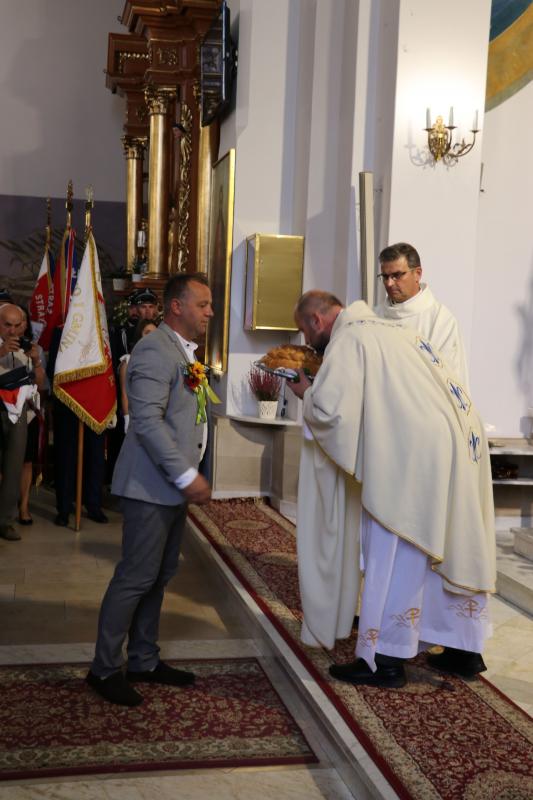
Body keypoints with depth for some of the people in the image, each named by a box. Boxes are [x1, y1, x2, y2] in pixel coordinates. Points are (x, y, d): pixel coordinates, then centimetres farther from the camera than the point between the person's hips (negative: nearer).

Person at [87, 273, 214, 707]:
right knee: (137, 577, -3)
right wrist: (186, 475, -22)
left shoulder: (185, 350, 15)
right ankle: (104, 668, 11)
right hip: (152, 485, -9)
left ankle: (144, 660, 26)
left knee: (160, 574, 14)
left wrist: (189, 473, 13)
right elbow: (148, 421, -23)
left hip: (174, 484, 10)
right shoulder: (155, 350, -16)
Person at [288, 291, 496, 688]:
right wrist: (321, 389, 20)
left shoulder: (348, 339, -6)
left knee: (394, 556, 1)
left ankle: (384, 660, 9)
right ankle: (465, 648, 25)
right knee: (452, 550, 16)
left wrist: (307, 393, 4)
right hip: (459, 445, 9)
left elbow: (329, 410, -16)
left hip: (414, 456, -9)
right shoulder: (388, 328, 21)